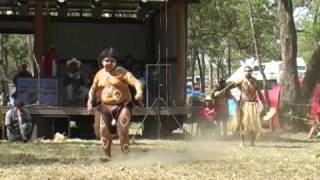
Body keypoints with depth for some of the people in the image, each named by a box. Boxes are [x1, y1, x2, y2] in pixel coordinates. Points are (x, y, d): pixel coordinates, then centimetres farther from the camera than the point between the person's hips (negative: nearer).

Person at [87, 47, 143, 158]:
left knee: (123, 131, -15)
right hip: (105, 107, 5)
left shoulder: (121, 72, -7)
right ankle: (107, 157, 21)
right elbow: (93, 89, 19)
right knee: (104, 132, 6)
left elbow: (136, 82, -18)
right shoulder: (99, 74, 8)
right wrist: (90, 101, 3)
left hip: (122, 106, -5)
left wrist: (139, 92, -39)